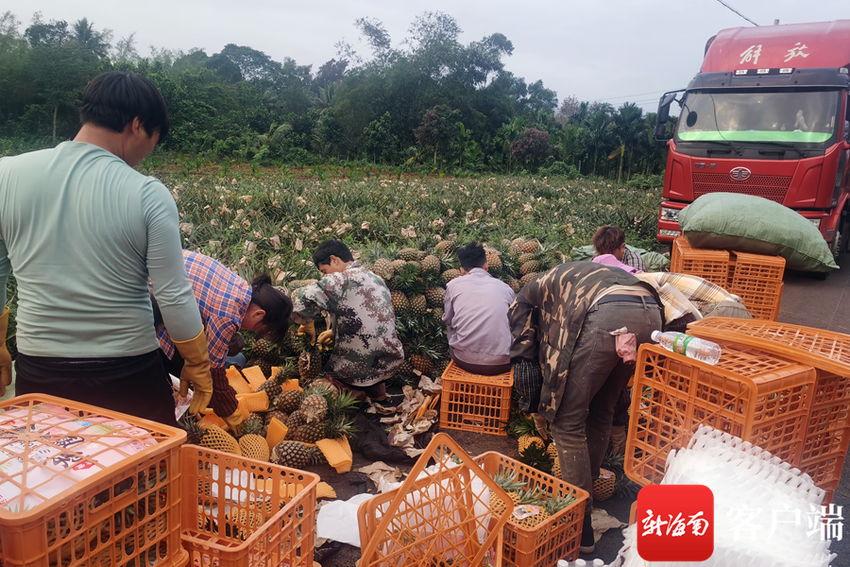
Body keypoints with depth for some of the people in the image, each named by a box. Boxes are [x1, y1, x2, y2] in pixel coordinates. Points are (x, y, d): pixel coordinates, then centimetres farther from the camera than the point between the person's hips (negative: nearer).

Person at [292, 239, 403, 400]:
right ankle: (376, 386, 17)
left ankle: (353, 390, 2)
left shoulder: (339, 280, -14)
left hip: (355, 370, -7)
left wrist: (307, 323, -8)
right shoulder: (377, 279, 10)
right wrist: (334, 330, 20)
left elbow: (305, 298, -26)